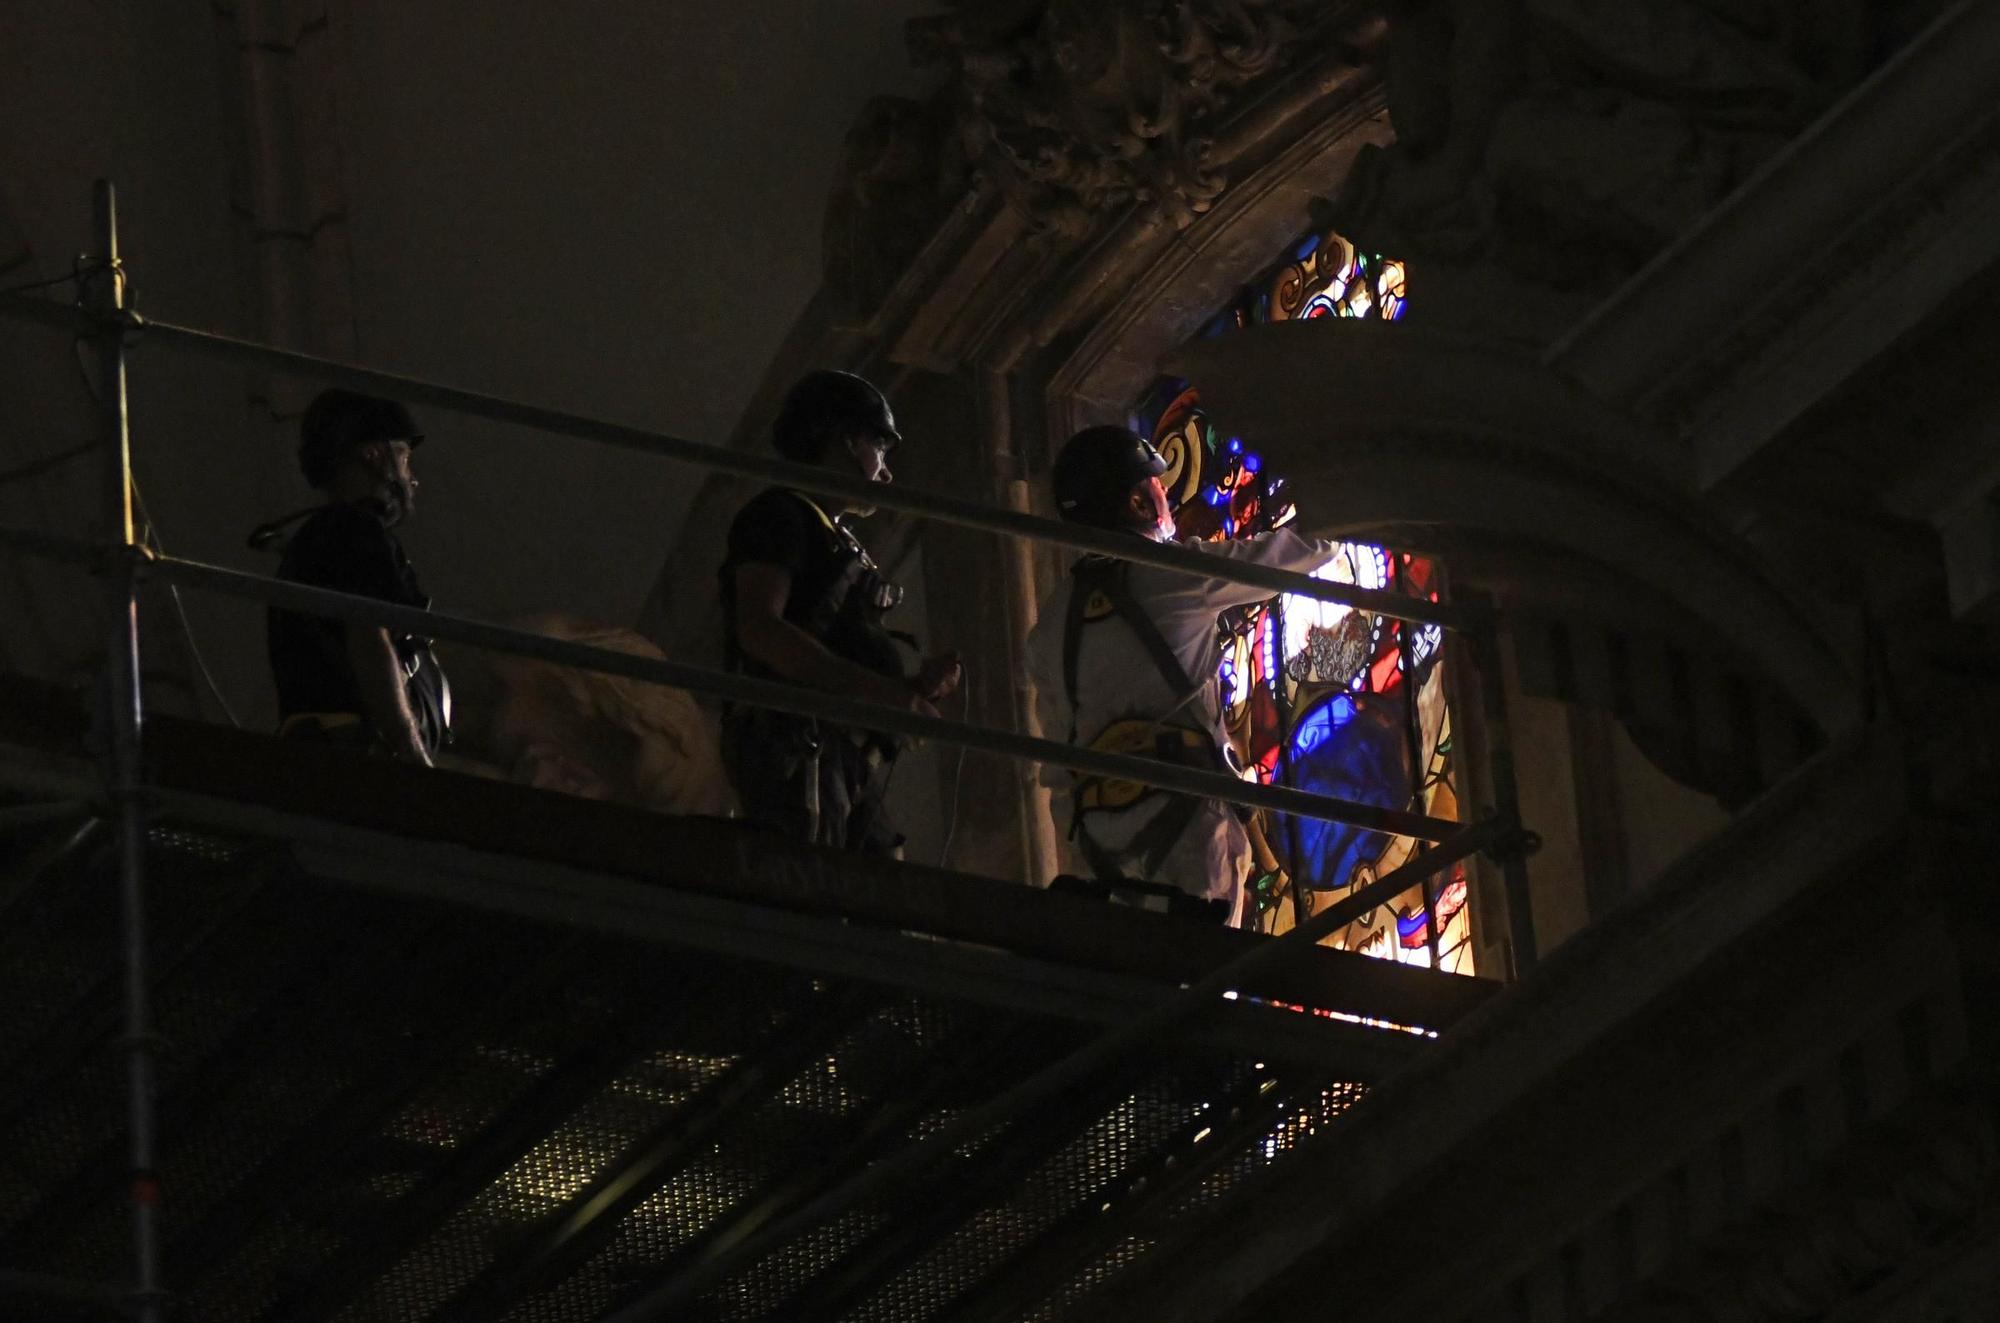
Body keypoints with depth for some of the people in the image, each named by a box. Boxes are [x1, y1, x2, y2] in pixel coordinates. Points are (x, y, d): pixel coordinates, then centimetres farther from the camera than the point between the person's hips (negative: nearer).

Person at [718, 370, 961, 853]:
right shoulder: (780, 516, 3)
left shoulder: (841, 545, 29)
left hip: (851, 760, 9)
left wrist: (916, 683, 7)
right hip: (797, 746, -9)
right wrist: (875, 688, -19)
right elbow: (759, 631, -13)